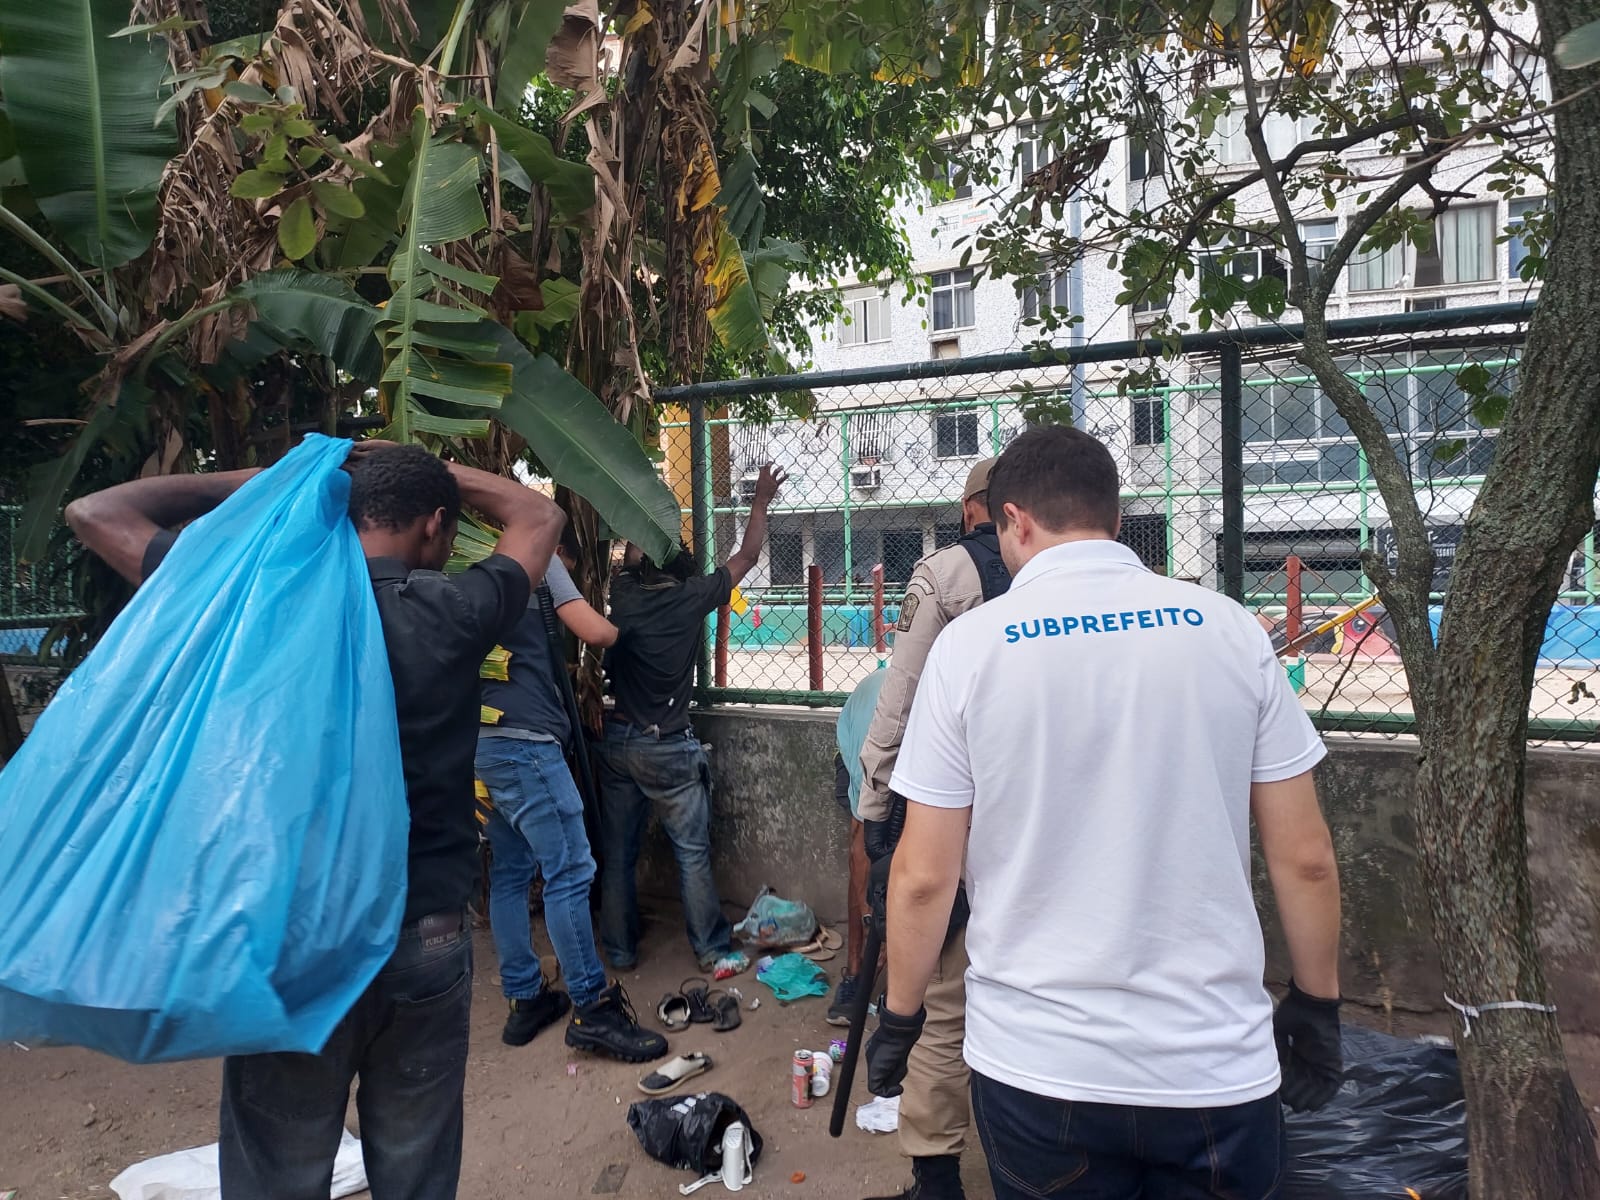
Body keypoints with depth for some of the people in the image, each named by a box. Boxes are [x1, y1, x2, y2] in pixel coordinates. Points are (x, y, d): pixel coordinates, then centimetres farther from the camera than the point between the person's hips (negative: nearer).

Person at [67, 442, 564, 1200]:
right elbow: (540, 518, 12)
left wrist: (256, 481, 8)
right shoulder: (454, 612, -7)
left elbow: (93, 514, 5)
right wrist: (420, 466, 11)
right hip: (426, 937, 0)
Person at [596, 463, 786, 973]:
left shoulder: (618, 595, -6)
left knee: (616, 853, 12)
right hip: (669, 746, -3)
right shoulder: (693, 597, -10)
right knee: (693, 853, 6)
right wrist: (761, 499, 15)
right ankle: (713, 951, 13)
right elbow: (746, 556, 3)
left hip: (616, 740, 3)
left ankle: (619, 950, 23)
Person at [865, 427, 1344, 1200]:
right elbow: (1304, 858, -1)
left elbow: (923, 876, -6)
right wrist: (1318, 1006, 13)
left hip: (1037, 1067, -1)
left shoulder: (971, 644, -8)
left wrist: (898, 1019, 8)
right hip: (1216, 1066, 1)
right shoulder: (1227, 628, -4)